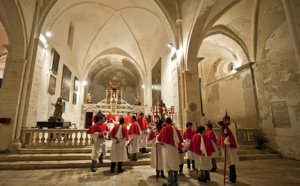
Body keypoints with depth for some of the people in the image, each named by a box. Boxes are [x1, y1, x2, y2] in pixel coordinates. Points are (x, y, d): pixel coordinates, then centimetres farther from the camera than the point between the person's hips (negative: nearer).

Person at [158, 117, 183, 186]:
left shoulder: (164, 129, -10)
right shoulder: (175, 129, 4)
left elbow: (159, 138, -4)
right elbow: (180, 139, 8)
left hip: (167, 148, -5)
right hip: (175, 148, 5)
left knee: (169, 164, 0)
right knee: (175, 163, 13)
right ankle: (175, 180, 23)